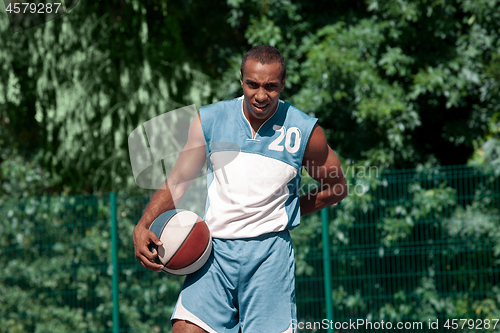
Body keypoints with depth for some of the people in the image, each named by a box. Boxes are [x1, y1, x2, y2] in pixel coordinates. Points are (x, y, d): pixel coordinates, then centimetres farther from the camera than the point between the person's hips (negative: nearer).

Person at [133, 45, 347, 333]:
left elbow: (336, 188, 14)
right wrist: (143, 226, -8)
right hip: (214, 248, 1)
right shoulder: (209, 120, 3)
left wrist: (287, 211, 6)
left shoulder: (305, 131, 0)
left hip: (270, 253, -1)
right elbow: (177, 183, 7)